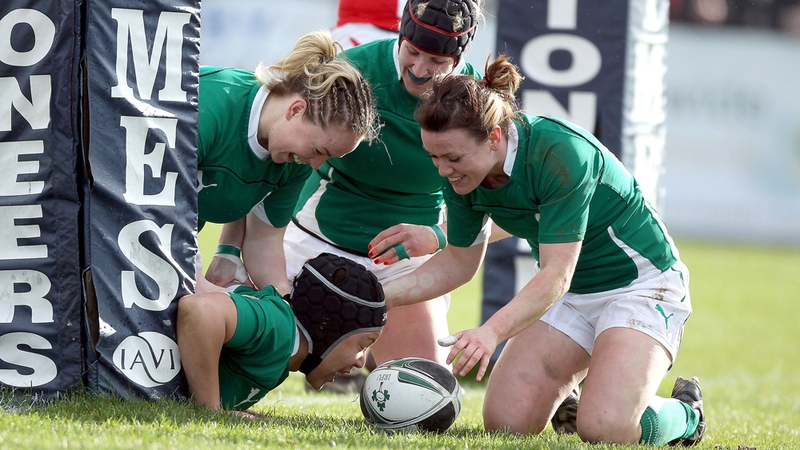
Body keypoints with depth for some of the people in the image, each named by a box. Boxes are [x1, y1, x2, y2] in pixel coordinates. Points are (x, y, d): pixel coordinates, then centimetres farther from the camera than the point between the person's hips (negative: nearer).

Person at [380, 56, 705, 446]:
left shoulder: (560, 154, -33)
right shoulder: (462, 174, -12)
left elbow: (556, 275, -36)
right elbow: (460, 262, 4)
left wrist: (492, 331, -51)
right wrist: (383, 295, -10)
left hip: (639, 283, -7)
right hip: (569, 294, 7)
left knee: (605, 429, -24)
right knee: (505, 423, -8)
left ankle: (685, 413, 9)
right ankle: (568, 390, 25)